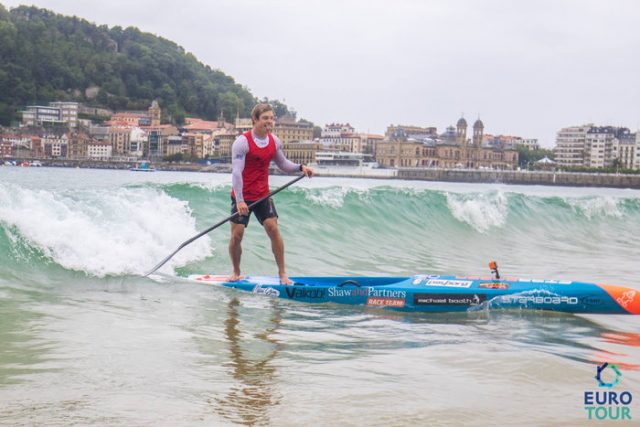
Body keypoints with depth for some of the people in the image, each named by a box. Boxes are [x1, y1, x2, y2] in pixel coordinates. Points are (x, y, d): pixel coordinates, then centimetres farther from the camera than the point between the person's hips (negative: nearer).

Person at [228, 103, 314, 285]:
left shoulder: (274, 141, 2)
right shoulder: (242, 142, -16)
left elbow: (283, 164, 14)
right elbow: (236, 171, -22)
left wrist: (300, 167, -7)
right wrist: (239, 201, -29)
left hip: (263, 195, 4)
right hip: (242, 196, -4)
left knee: (273, 229, -9)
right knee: (237, 235, -4)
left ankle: (282, 273, 0)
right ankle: (236, 272, 18)